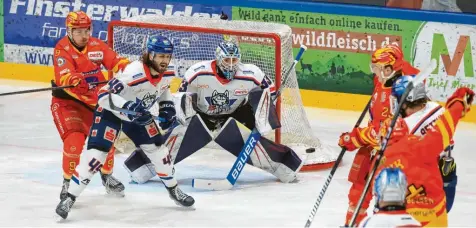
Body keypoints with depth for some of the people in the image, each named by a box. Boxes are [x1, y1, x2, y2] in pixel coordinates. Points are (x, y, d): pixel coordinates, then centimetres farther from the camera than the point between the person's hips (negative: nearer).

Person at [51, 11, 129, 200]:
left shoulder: (96, 45, -2)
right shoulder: (62, 49, -18)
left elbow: (115, 62, -7)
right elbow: (65, 76, -32)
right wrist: (75, 81, -52)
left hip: (94, 100, 6)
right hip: (67, 101, -6)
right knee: (75, 140, -23)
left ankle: (107, 174, 39)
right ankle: (67, 182, -4)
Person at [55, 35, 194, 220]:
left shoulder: (167, 75, -12)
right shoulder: (133, 72, -36)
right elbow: (104, 95, -38)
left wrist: (167, 108, -3)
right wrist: (128, 107, -48)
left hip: (139, 114, 7)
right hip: (110, 111, -7)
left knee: (157, 148, 7)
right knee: (96, 153, -17)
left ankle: (173, 189, 29)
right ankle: (69, 199, -12)